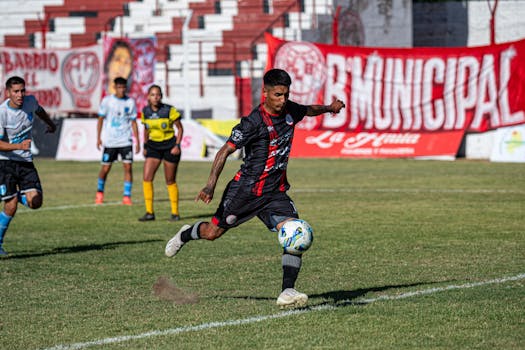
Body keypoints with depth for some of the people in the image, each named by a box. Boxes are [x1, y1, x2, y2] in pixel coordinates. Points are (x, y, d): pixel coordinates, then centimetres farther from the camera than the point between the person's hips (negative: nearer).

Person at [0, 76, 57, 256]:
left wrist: (50, 123, 41)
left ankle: (18, 195, 25)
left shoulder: (30, 101, -3)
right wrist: (19, 146, -34)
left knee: (35, 202, -9)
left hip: (26, 161, 5)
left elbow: (39, 110, 24)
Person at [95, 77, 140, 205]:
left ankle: (127, 196, -4)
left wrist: (137, 141, 4)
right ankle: (99, 192, 26)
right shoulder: (107, 101, -1)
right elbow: (101, 119, 4)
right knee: (105, 168, 3)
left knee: (128, 167, -10)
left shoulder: (130, 102, 5)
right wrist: (98, 138, -3)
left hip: (126, 141, 1)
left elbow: (133, 122, 9)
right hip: (110, 141, -1)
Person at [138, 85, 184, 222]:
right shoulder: (145, 112, -1)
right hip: (153, 146, 4)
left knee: (170, 181, 3)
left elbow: (180, 128, -4)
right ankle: (149, 212, -6)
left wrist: (177, 145, -13)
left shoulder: (169, 110, -13)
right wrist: (145, 146, 13)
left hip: (170, 146, -4)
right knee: (147, 178, -11)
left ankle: (175, 213, 15)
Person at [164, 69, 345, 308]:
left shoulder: (289, 111, 1)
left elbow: (309, 110, 29)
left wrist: (328, 108, 22)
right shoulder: (254, 122, -20)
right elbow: (225, 151, -22)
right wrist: (211, 184, -31)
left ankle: (287, 292, -21)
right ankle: (186, 234, 46)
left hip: (275, 192, 5)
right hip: (246, 189, -5)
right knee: (213, 232, 10)